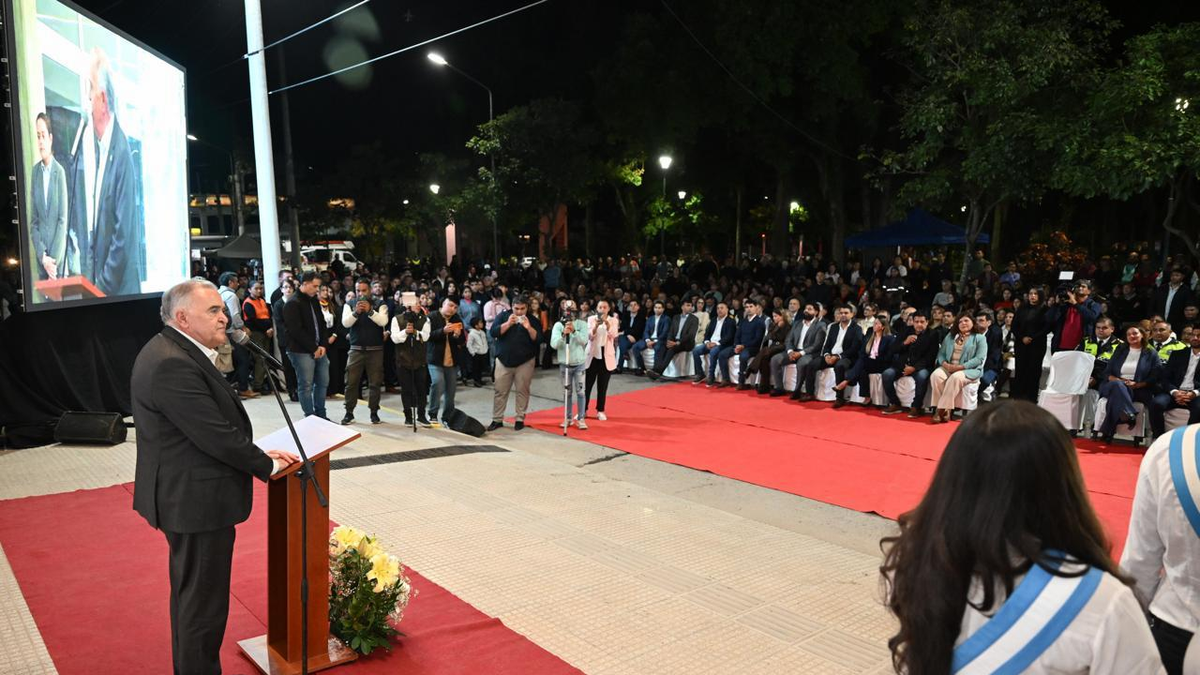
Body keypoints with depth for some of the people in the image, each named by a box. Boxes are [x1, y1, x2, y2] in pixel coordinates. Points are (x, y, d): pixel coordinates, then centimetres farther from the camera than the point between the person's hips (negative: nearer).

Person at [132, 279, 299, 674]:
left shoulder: (175, 352, 9)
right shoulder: (173, 365, -24)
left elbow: (214, 425, 11)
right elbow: (217, 435, -25)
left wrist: (256, 452, 2)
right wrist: (266, 465, -11)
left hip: (185, 495, 11)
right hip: (195, 501, -11)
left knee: (191, 595, 23)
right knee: (203, 602, 2)